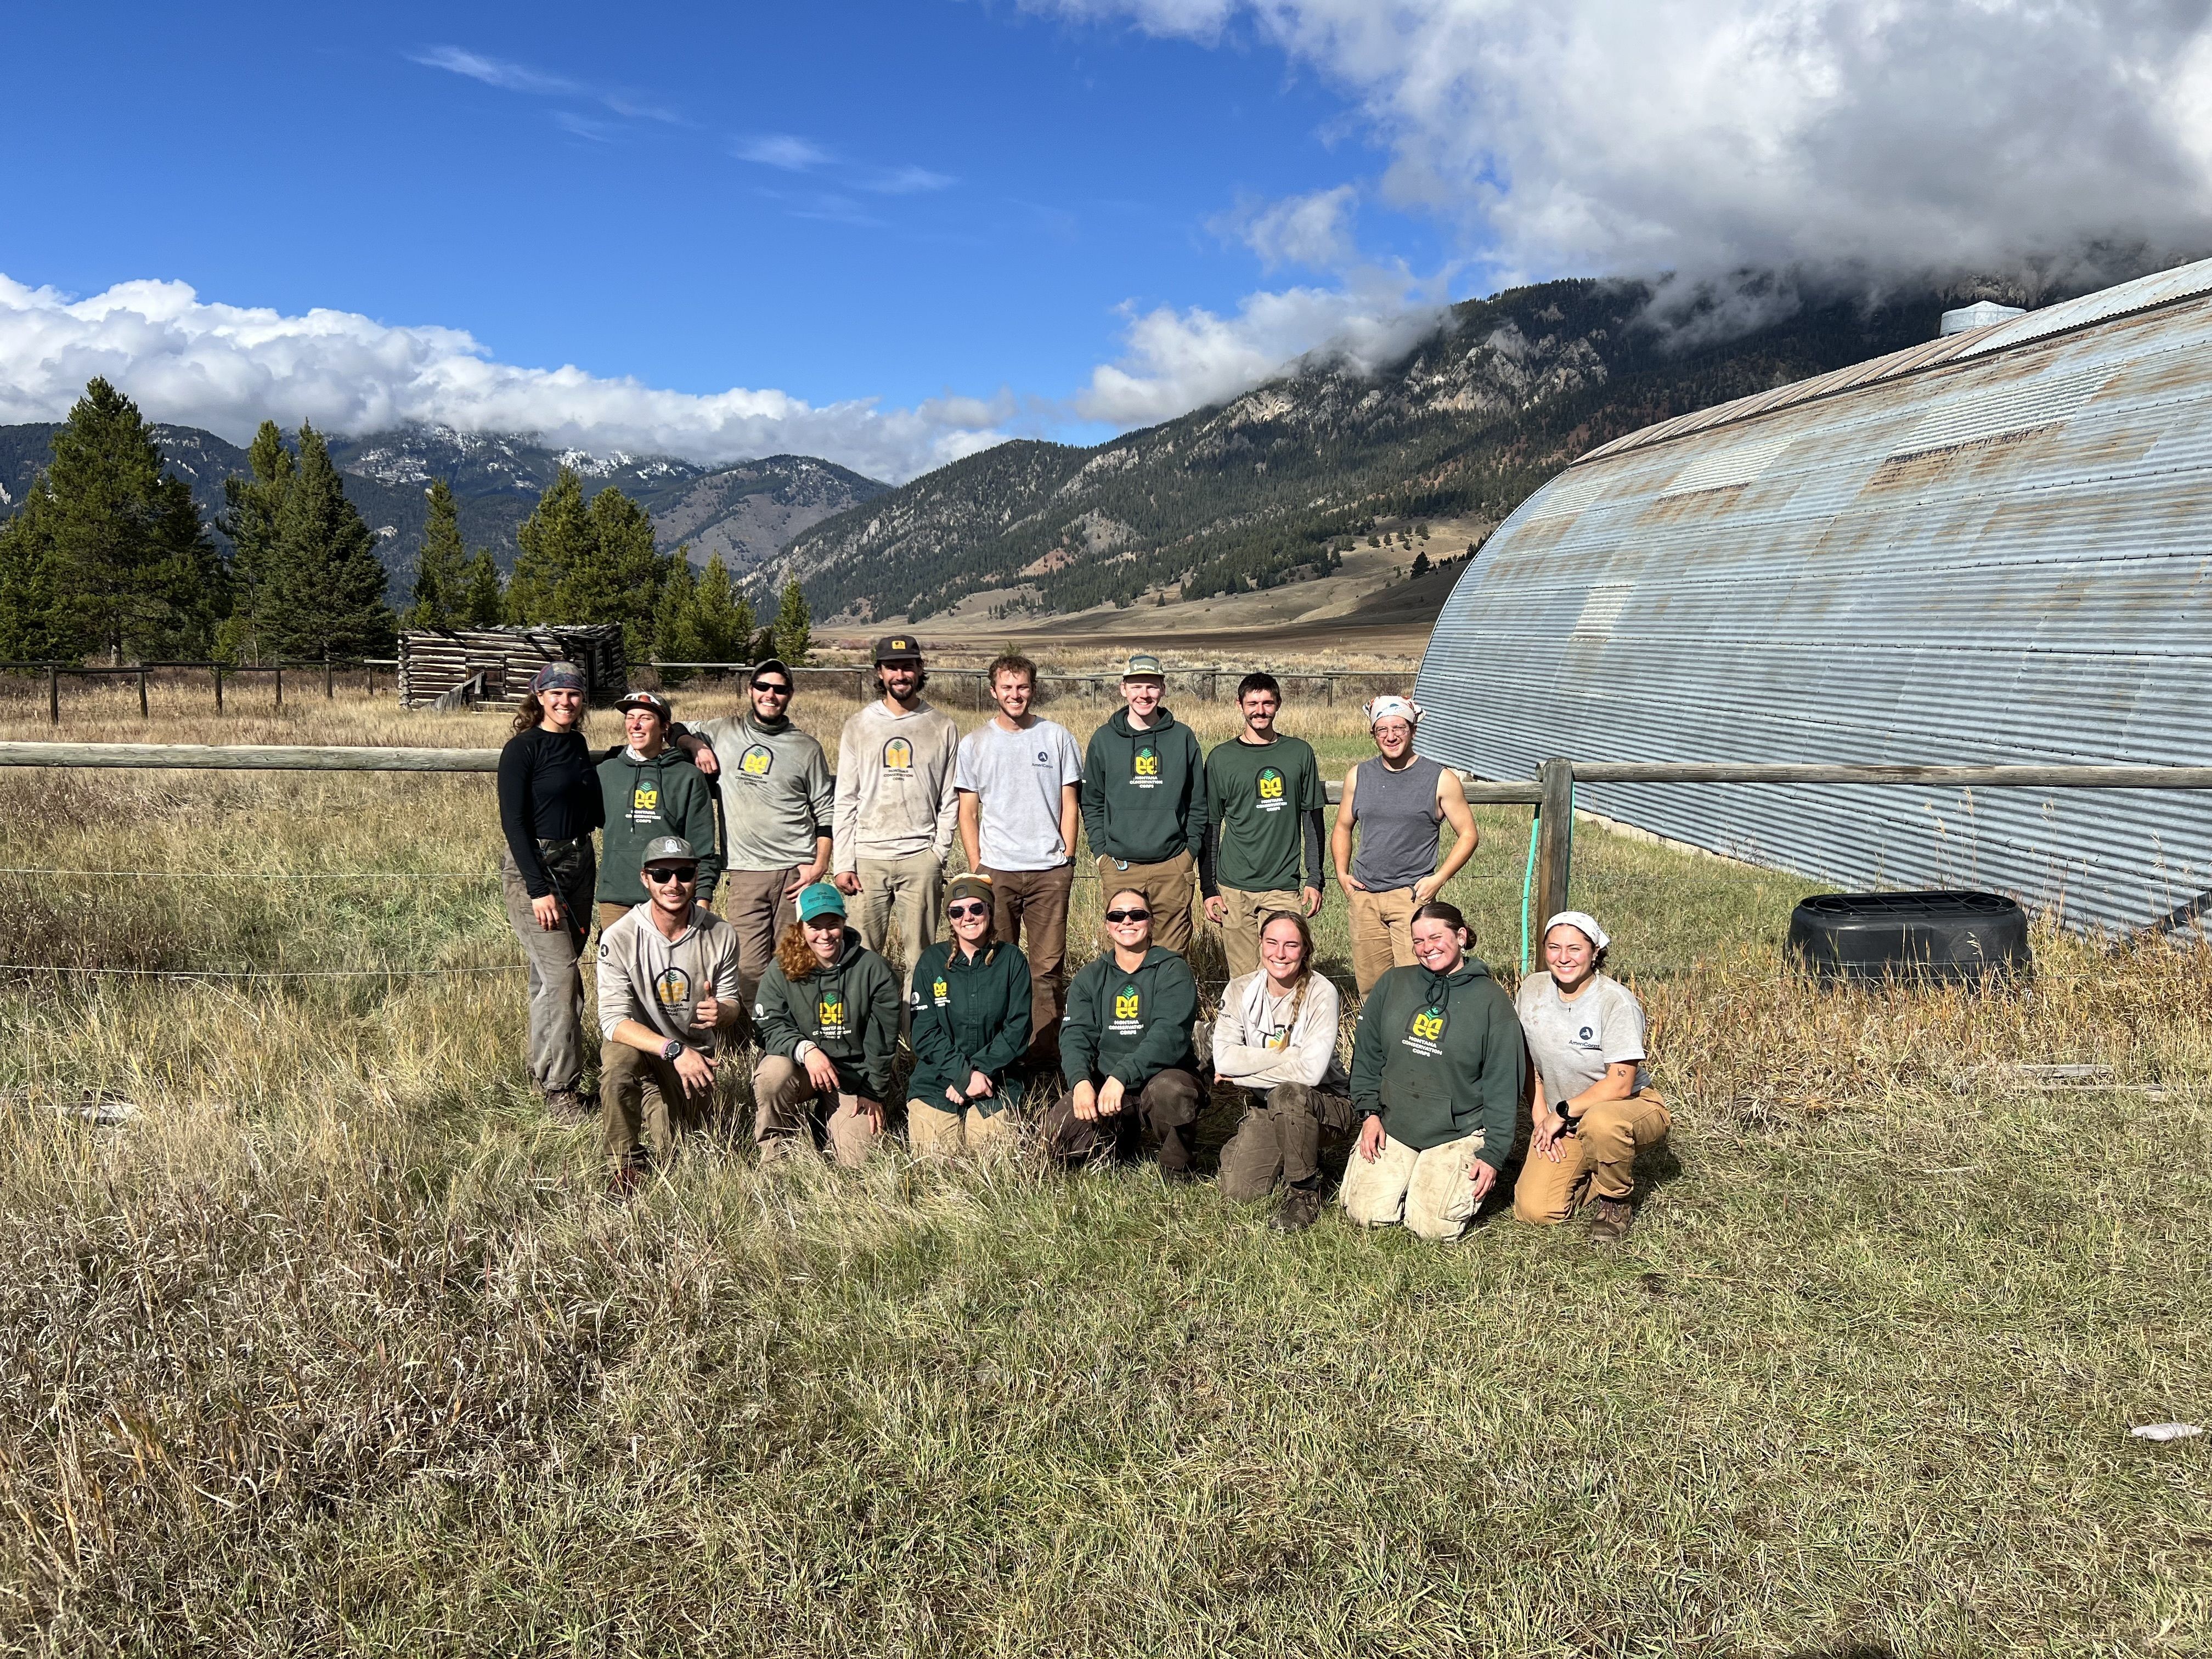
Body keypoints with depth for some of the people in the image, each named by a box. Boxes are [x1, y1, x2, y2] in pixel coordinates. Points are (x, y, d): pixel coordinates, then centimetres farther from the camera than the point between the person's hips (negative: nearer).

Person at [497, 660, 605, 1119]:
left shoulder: (578, 745, 12)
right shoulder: (522, 749, -9)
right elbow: (513, 822, -13)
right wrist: (539, 890, -18)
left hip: (579, 866, 7)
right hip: (533, 868, -7)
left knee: (552, 975, 12)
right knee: (560, 975, -11)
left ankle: (544, 1067, 22)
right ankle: (559, 1087, -4)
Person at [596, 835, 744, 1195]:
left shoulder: (721, 935, -9)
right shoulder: (619, 937, -18)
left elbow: (732, 1004, 1)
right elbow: (613, 1019, -22)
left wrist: (722, 1012, -26)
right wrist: (673, 1050, -35)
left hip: (695, 1053, 2)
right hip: (639, 1042, -2)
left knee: (668, 1153, -7)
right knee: (617, 1059, -37)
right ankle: (627, 1163, -14)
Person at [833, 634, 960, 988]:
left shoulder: (943, 728, 7)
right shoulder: (858, 727, 9)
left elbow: (950, 799, 7)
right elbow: (846, 800, 7)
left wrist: (939, 853, -3)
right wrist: (843, 863, -1)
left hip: (921, 857, -1)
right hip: (868, 856, 1)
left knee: (918, 956, 0)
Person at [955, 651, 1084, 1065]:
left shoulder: (1057, 737, 6)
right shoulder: (974, 743, 7)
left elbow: (1070, 805, 7)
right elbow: (967, 811, 8)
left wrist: (1066, 859, 0)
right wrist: (976, 866, 0)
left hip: (1050, 870, 0)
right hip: (996, 870, 1)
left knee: (1047, 965, 0)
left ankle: (1045, 1052, 6)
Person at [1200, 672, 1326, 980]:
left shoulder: (1300, 753, 8)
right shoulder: (1221, 758, 5)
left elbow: (1312, 819, 11)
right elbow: (1209, 827, 8)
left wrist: (1315, 879, 5)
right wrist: (1208, 888, 3)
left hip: (1283, 886, 0)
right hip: (1233, 889, 0)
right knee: (1243, 980, 1)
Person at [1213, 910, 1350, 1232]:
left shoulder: (1321, 994, -18)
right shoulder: (1241, 990, -6)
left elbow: (1310, 1071, -29)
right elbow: (1223, 1058, -16)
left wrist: (1242, 1074, -20)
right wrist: (1289, 1054, -21)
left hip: (1325, 1102, -4)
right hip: (1264, 1107, 4)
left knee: (1287, 1094, -37)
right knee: (1236, 1192, -13)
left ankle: (1304, 1191, -15)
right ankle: (1289, 1157, 18)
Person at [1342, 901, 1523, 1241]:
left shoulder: (1491, 1001, -4)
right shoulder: (1392, 985, 4)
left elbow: (1503, 1085, -3)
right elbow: (1366, 1053, 11)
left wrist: (1493, 1154, -7)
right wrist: (1369, 1112, 0)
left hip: (1458, 1136, -3)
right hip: (1391, 1126, 3)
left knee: (1433, 1226, -14)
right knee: (1366, 1213, -7)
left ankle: (1461, 1178, 17)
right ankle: (1407, 1176, 23)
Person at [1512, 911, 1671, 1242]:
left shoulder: (1617, 1001, -19)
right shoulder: (1533, 989, -3)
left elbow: (1620, 1084, -21)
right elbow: (1525, 1056, 11)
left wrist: (1561, 1112, -16)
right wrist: (1540, 1113, 1)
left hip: (1632, 1107, -5)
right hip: (1562, 1120, 5)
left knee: (1600, 1121, -42)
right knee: (1534, 1210, -14)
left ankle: (1616, 1203, -11)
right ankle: (1592, 1174, 18)